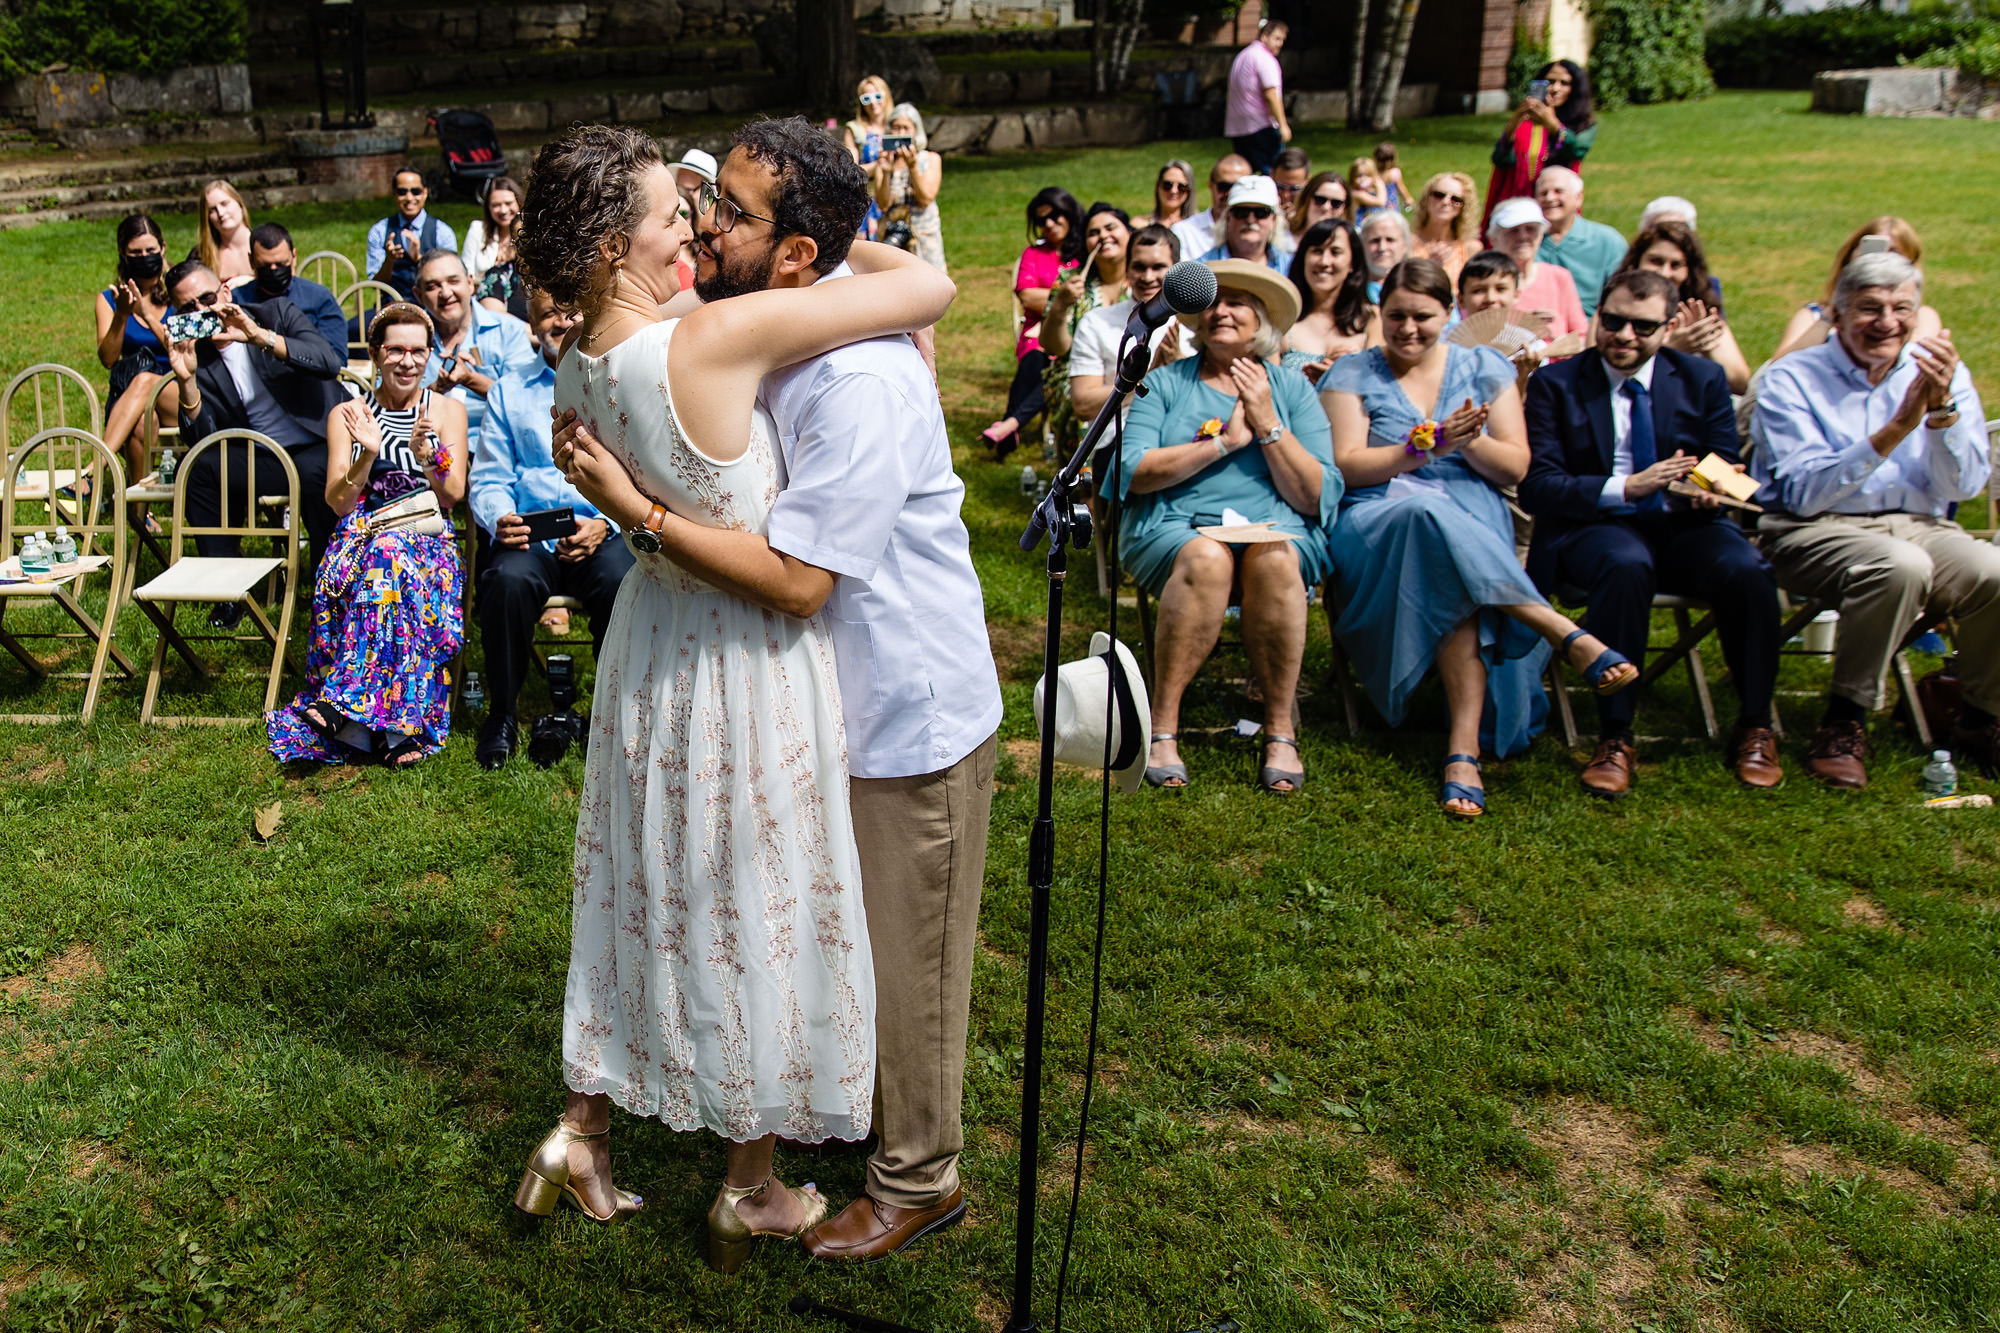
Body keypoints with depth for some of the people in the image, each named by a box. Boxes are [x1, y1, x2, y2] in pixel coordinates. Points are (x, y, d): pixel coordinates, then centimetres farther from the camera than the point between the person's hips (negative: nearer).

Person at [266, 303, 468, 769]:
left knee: (391, 557, -37)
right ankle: (390, 727, -39)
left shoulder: (448, 410, 11)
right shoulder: (347, 415, 11)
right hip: (361, 535, 0)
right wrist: (368, 454, -16)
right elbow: (339, 503, 1)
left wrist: (426, 454, -19)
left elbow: (453, 495, 0)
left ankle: (342, 697, -38)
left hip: (428, 541, 0)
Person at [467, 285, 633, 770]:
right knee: (508, 580, -32)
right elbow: (488, 480, 14)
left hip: (603, 532, -1)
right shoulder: (508, 390, 20)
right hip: (529, 534, 1)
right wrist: (501, 520, -9)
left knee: (622, 582, -34)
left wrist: (604, 525, -14)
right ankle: (502, 715, -12)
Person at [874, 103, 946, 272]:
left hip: (924, 233, 0)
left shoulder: (931, 159, 5)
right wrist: (886, 172, -17)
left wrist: (913, 167, -17)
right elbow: (883, 204, -4)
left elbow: (926, 199, -8)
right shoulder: (885, 161, 6)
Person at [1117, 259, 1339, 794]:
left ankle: (1280, 730, -24)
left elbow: (1318, 498, 2)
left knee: (1275, 557, -35)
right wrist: (1225, 440, -7)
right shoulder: (1165, 383, 11)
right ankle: (1163, 726, -27)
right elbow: (1134, 472, -6)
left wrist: (1268, 424, -6)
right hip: (1173, 525, -1)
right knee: (1206, 558, -36)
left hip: (1272, 524, 1)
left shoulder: (1291, 387, 12)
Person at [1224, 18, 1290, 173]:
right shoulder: (1264, 58, -9)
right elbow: (1270, 95, -18)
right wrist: (1283, 125, -16)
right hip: (1261, 126, -9)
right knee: (1272, 172, -8)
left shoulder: (1241, 56, 20)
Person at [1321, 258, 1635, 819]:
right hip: (1376, 522, -1)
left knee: (1454, 591, -35)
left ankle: (1465, 749, -42)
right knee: (1434, 519, -38)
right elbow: (1347, 467, -2)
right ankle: (1568, 635, -36)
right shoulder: (1351, 375, 11)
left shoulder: (1486, 369, 16)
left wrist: (1469, 441, -12)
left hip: (1473, 518, 1)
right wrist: (1427, 445, -13)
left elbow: (1514, 468, 9)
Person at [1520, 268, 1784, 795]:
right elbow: (1537, 487, -6)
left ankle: (1754, 729, -9)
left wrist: (1710, 493, -16)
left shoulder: (1703, 379, 11)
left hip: (1685, 525, 3)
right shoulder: (1555, 384, 4)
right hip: (1596, 527, -2)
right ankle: (1614, 739, -28)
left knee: (1747, 570, -29)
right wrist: (1627, 488, -19)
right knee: (1626, 566, -38)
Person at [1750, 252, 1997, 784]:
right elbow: (1804, 495, -13)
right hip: (1813, 532, -4)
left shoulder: (1943, 374, 9)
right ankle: (1844, 722, -18)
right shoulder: (1792, 379, -2)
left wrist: (1941, 408, -14)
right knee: (1899, 566, -35)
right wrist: (1895, 429, -21)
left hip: (1917, 526, 4)